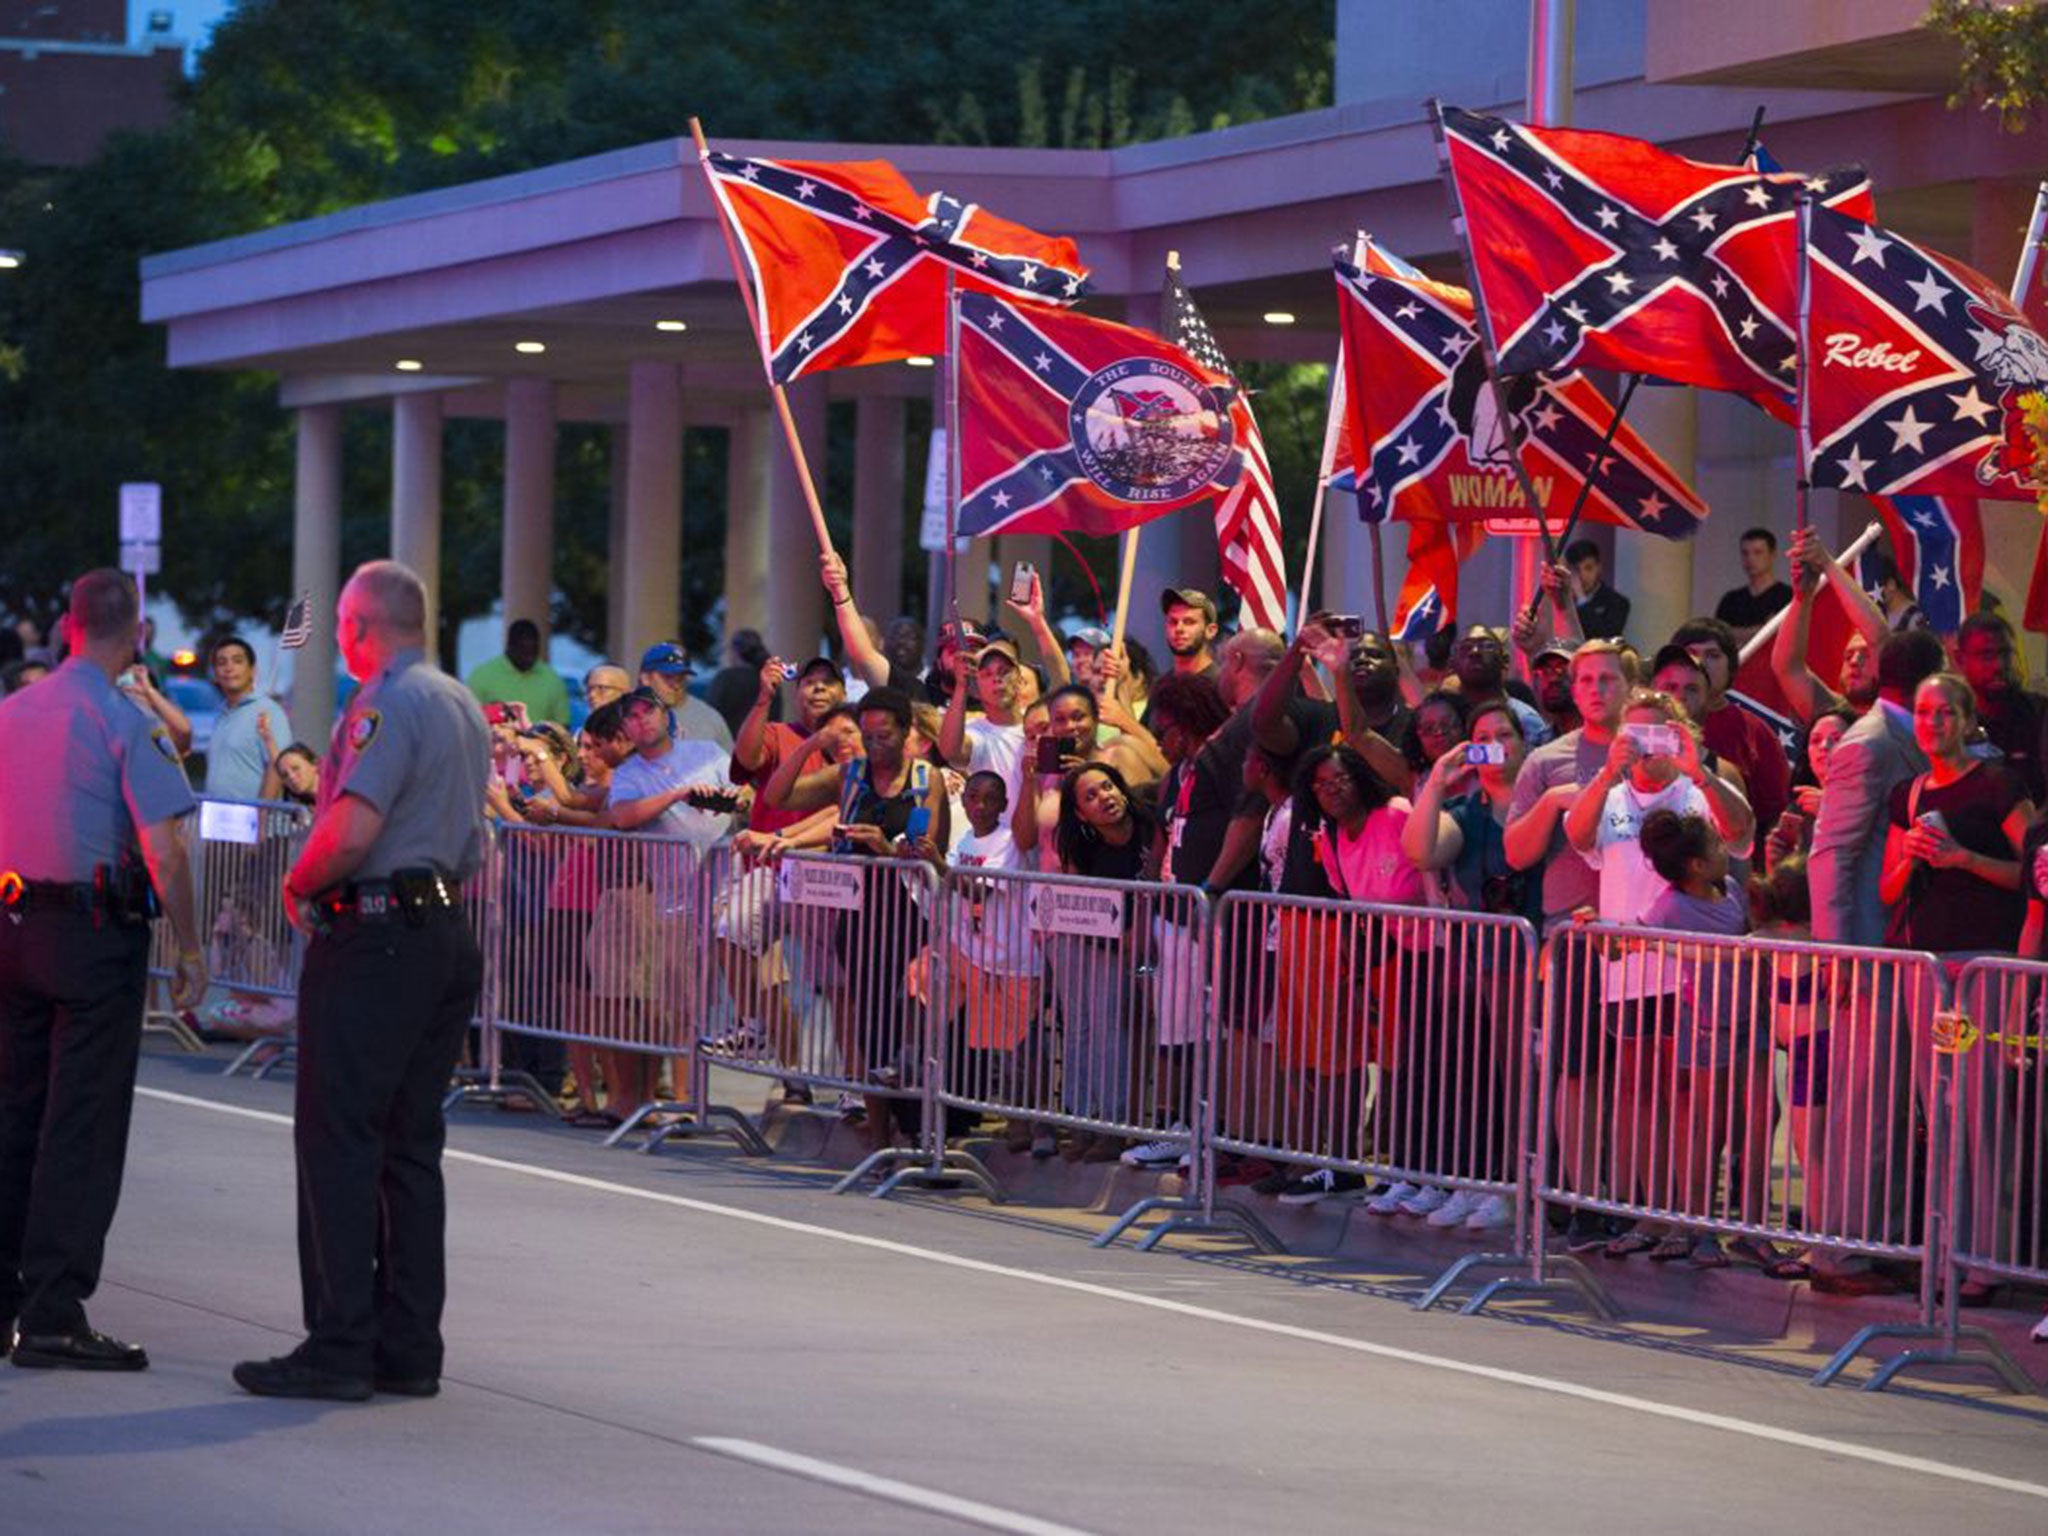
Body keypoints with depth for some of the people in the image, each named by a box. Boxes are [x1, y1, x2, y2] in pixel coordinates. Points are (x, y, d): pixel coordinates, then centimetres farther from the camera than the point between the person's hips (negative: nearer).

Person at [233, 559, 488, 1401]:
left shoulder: (384, 706, -13)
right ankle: (409, 1347, 11)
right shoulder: (465, 706, 17)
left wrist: (297, 888, -8)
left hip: (372, 942, -9)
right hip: (448, 935, 9)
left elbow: (352, 833, -23)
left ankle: (340, 1346, -8)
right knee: (412, 1146, 11)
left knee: (339, 1141, -6)